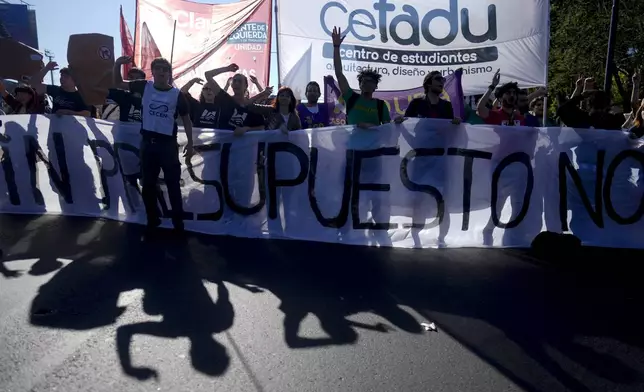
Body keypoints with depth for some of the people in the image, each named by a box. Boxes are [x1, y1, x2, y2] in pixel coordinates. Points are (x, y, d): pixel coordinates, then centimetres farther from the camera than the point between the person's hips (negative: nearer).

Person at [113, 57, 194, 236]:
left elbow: (186, 119, 3)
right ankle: (152, 220, 27)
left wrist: (190, 143, 0)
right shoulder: (144, 86, 2)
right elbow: (118, 83, 6)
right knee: (148, 184, 12)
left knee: (173, 184, 2)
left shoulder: (177, 94, -4)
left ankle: (178, 223, 13)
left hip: (168, 143, -3)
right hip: (147, 142, 3)